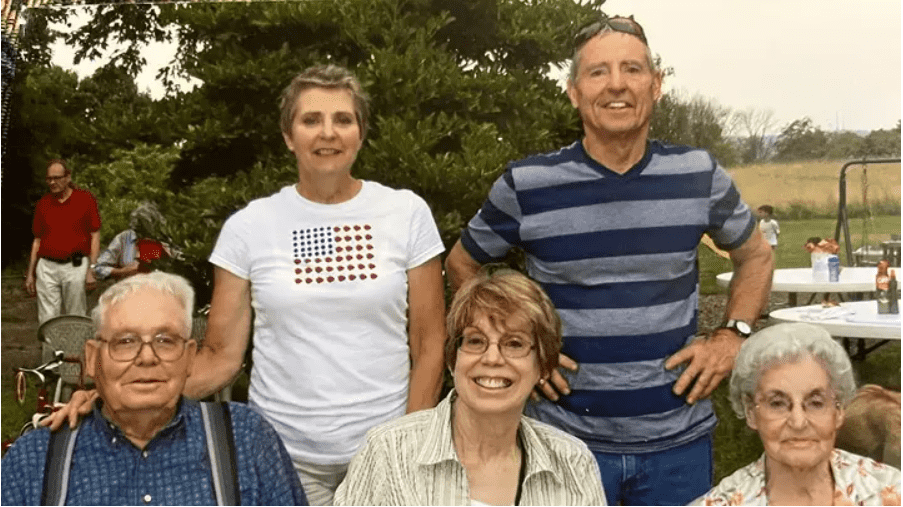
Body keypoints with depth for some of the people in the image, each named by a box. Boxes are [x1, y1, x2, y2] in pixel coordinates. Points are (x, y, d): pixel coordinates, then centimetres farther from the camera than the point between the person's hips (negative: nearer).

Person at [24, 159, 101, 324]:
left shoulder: (85, 199, 1)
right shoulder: (43, 203, 11)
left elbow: (95, 236, 0)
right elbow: (37, 240, 16)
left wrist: (92, 269, -8)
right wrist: (30, 273, 12)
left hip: (75, 267, -3)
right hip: (46, 267, 3)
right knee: (47, 321, 0)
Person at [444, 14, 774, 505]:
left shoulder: (699, 175, -2)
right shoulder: (526, 184, -8)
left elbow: (755, 255, 14)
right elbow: (461, 264, 7)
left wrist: (732, 335, 0)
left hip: (679, 438, 2)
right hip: (566, 439, -1)